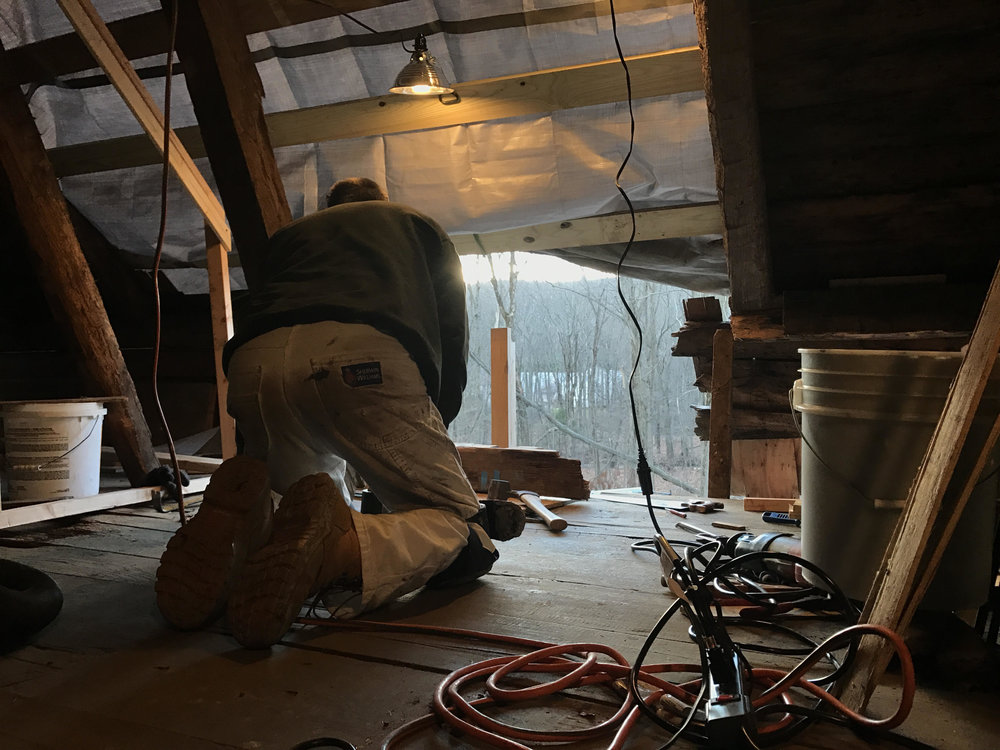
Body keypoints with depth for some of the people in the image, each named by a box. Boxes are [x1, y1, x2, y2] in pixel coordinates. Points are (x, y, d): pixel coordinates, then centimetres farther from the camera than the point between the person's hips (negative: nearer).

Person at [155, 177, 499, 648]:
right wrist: (426, 437, 37)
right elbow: (453, 342, 25)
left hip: (254, 366, 5)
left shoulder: (290, 234, 43)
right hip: (366, 358, -4)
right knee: (453, 521, 8)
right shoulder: (418, 225, 37)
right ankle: (342, 549, -26)